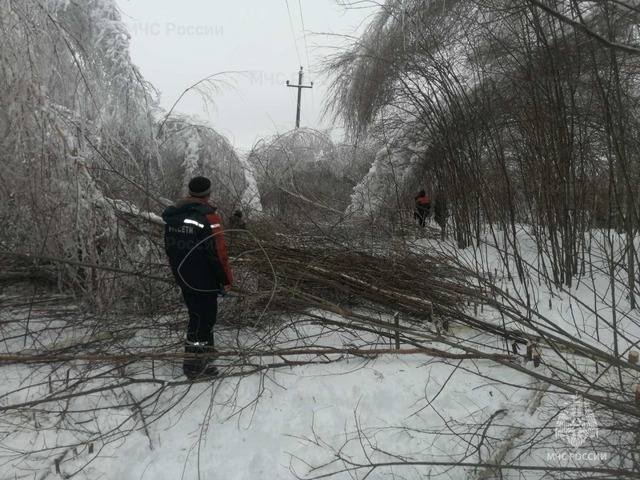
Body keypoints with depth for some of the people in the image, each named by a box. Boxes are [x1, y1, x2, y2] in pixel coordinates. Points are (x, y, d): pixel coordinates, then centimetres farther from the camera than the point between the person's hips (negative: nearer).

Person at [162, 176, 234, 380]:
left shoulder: (172, 215, 4)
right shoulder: (208, 217, -22)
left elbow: (170, 247, 13)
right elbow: (218, 253, -21)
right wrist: (226, 280, -11)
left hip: (182, 276, 8)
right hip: (202, 280, -8)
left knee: (198, 313, 23)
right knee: (203, 318, 4)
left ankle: (205, 347, 40)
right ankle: (194, 365, 12)